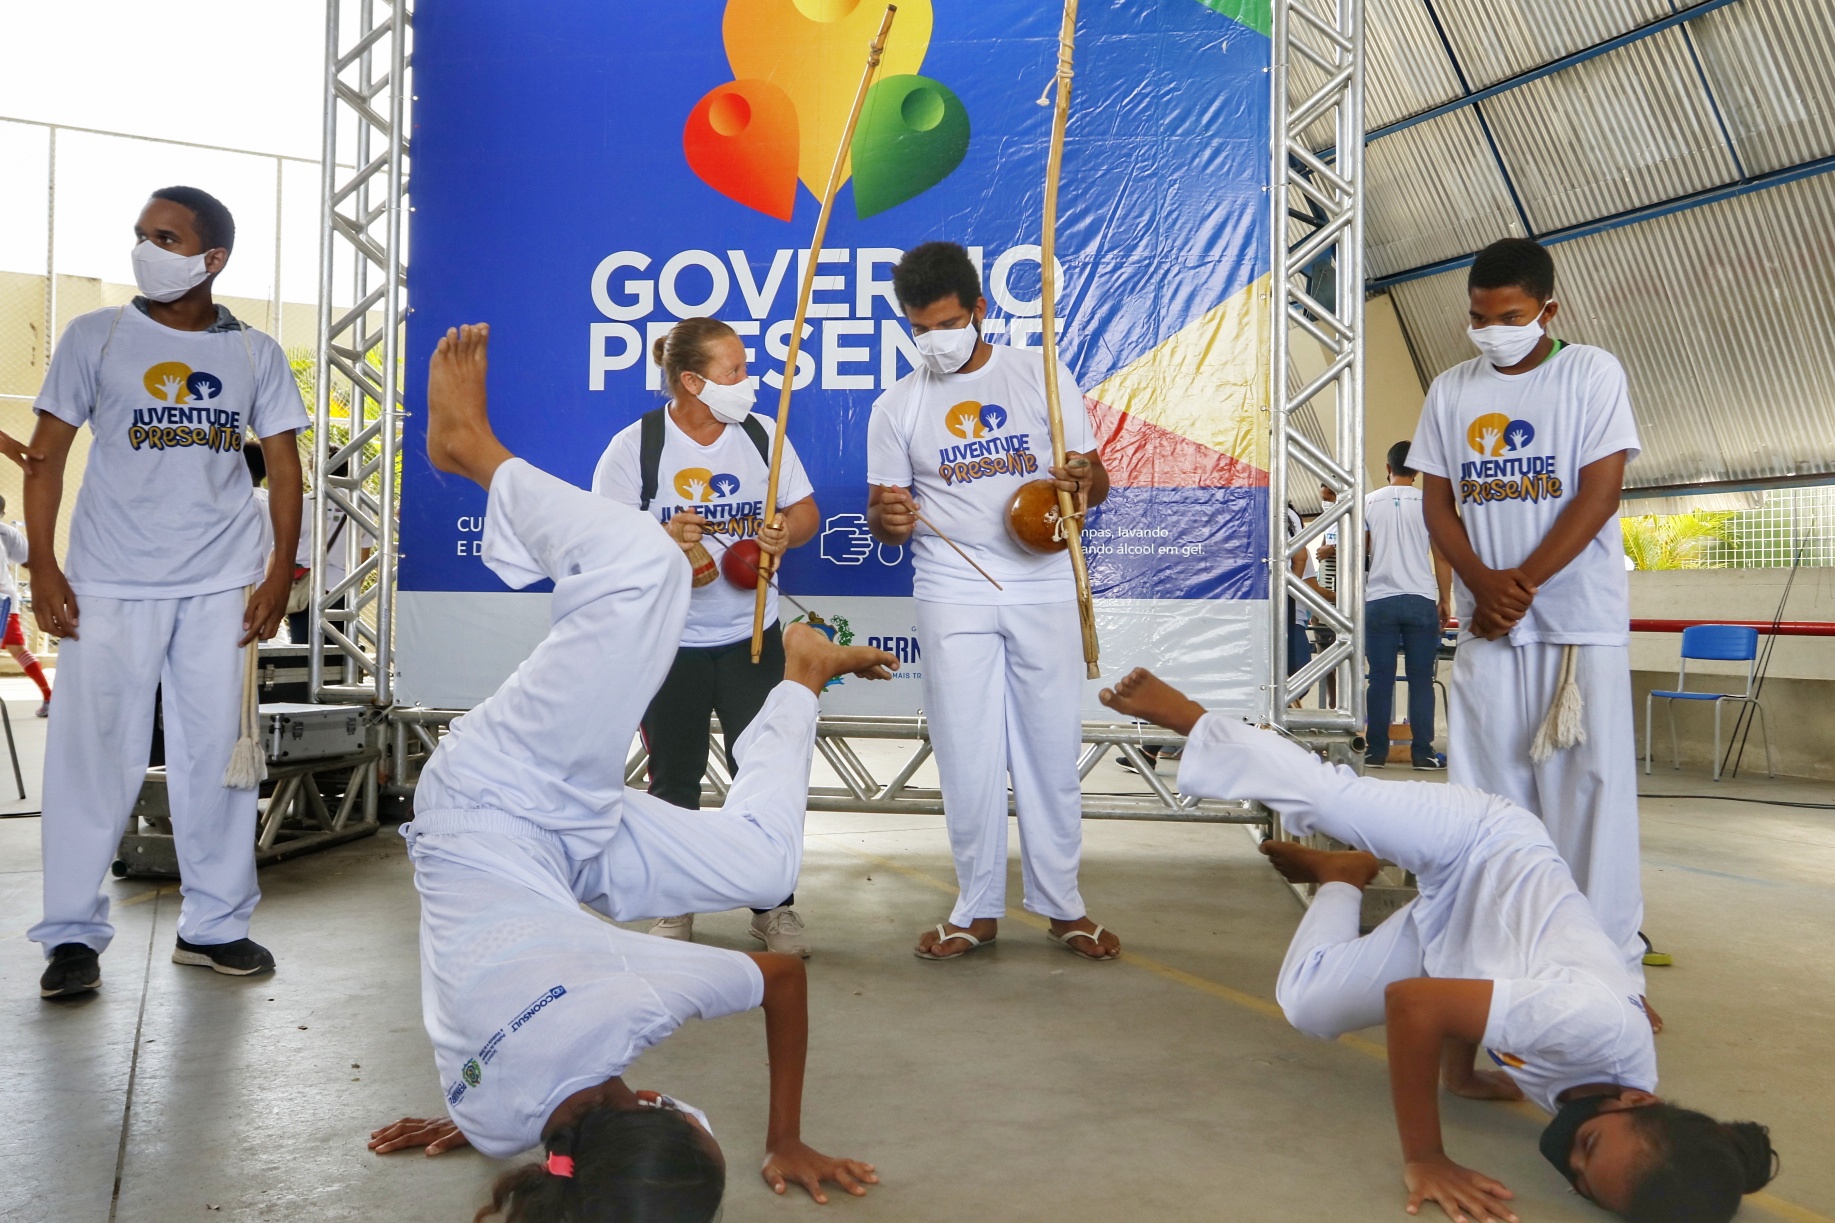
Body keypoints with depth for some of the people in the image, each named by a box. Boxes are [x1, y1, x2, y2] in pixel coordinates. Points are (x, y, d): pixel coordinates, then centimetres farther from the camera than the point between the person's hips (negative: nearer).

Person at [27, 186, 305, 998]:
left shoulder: (255, 354, 7)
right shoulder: (96, 337, 4)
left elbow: (283, 464, 8)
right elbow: (47, 455, 3)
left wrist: (280, 573, -1)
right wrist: (43, 566, -6)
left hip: (223, 587, 1)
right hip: (110, 586, -1)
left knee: (217, 754, 6)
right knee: (93, 754, 0)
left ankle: (214, 925, 17)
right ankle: (73, 934, 12)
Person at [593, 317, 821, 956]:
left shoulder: (763, 433, 1)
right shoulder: (635, 447, -10)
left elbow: (806, 511, 8)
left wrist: (787, 531, -14)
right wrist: (662, 538, -27)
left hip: (753, 636, 2)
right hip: (669, 642, -2)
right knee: (674, 782, 10)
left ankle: (775, 908, 17)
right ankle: (675, 909, 27)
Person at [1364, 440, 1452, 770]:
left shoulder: (1369, 501, 4)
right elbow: (1442, 557, 2)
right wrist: (1445, 600, 11)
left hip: (1379, 601, 1)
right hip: (1421, 601, 0)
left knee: (1381, 679, 4)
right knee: (1421, 680, 3)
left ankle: (1377, 752, 5)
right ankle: (1423, 753, 4)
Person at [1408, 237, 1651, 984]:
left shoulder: (1592, 373, -1)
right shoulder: (1450, 390, 10)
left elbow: (1599, 494, -8)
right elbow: (1437, 503, 7)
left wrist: (1523, 584, -13)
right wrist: (1483, 584, -10)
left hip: (1580, 622, -3)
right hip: (1485, 624, 4)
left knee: (1589, 789, -2)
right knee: (1489, 792, 5)